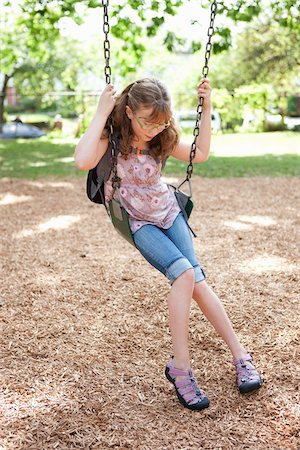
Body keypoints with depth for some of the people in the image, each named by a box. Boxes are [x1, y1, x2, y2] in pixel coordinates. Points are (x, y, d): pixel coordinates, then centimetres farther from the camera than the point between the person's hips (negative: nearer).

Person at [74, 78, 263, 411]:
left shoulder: (162, 139, -2)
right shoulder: (112, 137, -16)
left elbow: (200, 154, 8)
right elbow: (83, 161, -37)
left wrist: (206, 109, 1)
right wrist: (101, 114, -32)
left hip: (168, 213, 4)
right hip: (138, 222, -4)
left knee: (195, 279, -16)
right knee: (183, 272, -27)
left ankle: (240, 356, -6)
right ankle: (181, 366, -18)